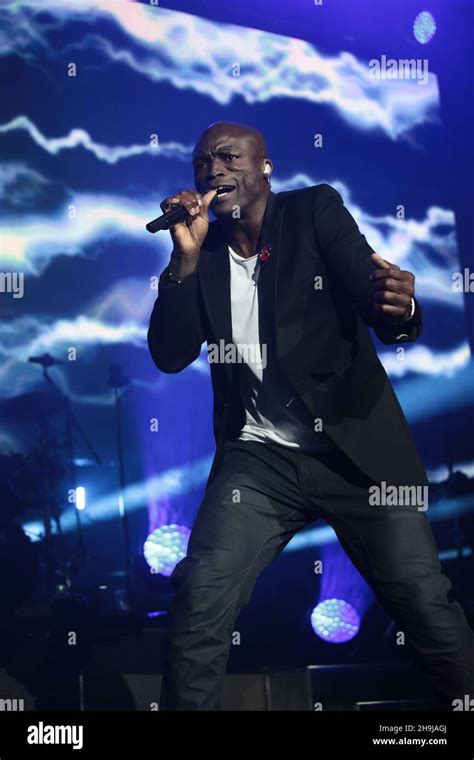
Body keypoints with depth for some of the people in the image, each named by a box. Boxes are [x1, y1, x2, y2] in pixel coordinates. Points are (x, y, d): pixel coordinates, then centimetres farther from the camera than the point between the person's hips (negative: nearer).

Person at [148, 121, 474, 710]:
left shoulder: (316, 210, 1)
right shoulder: (204, 251, 8)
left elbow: (372, 302, -11)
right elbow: (169, 356, 0)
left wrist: (399, 310, -35)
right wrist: (187, 256, -11)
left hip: (354, 449, -1)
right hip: (258, 458, 2)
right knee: (198, 605, -15)